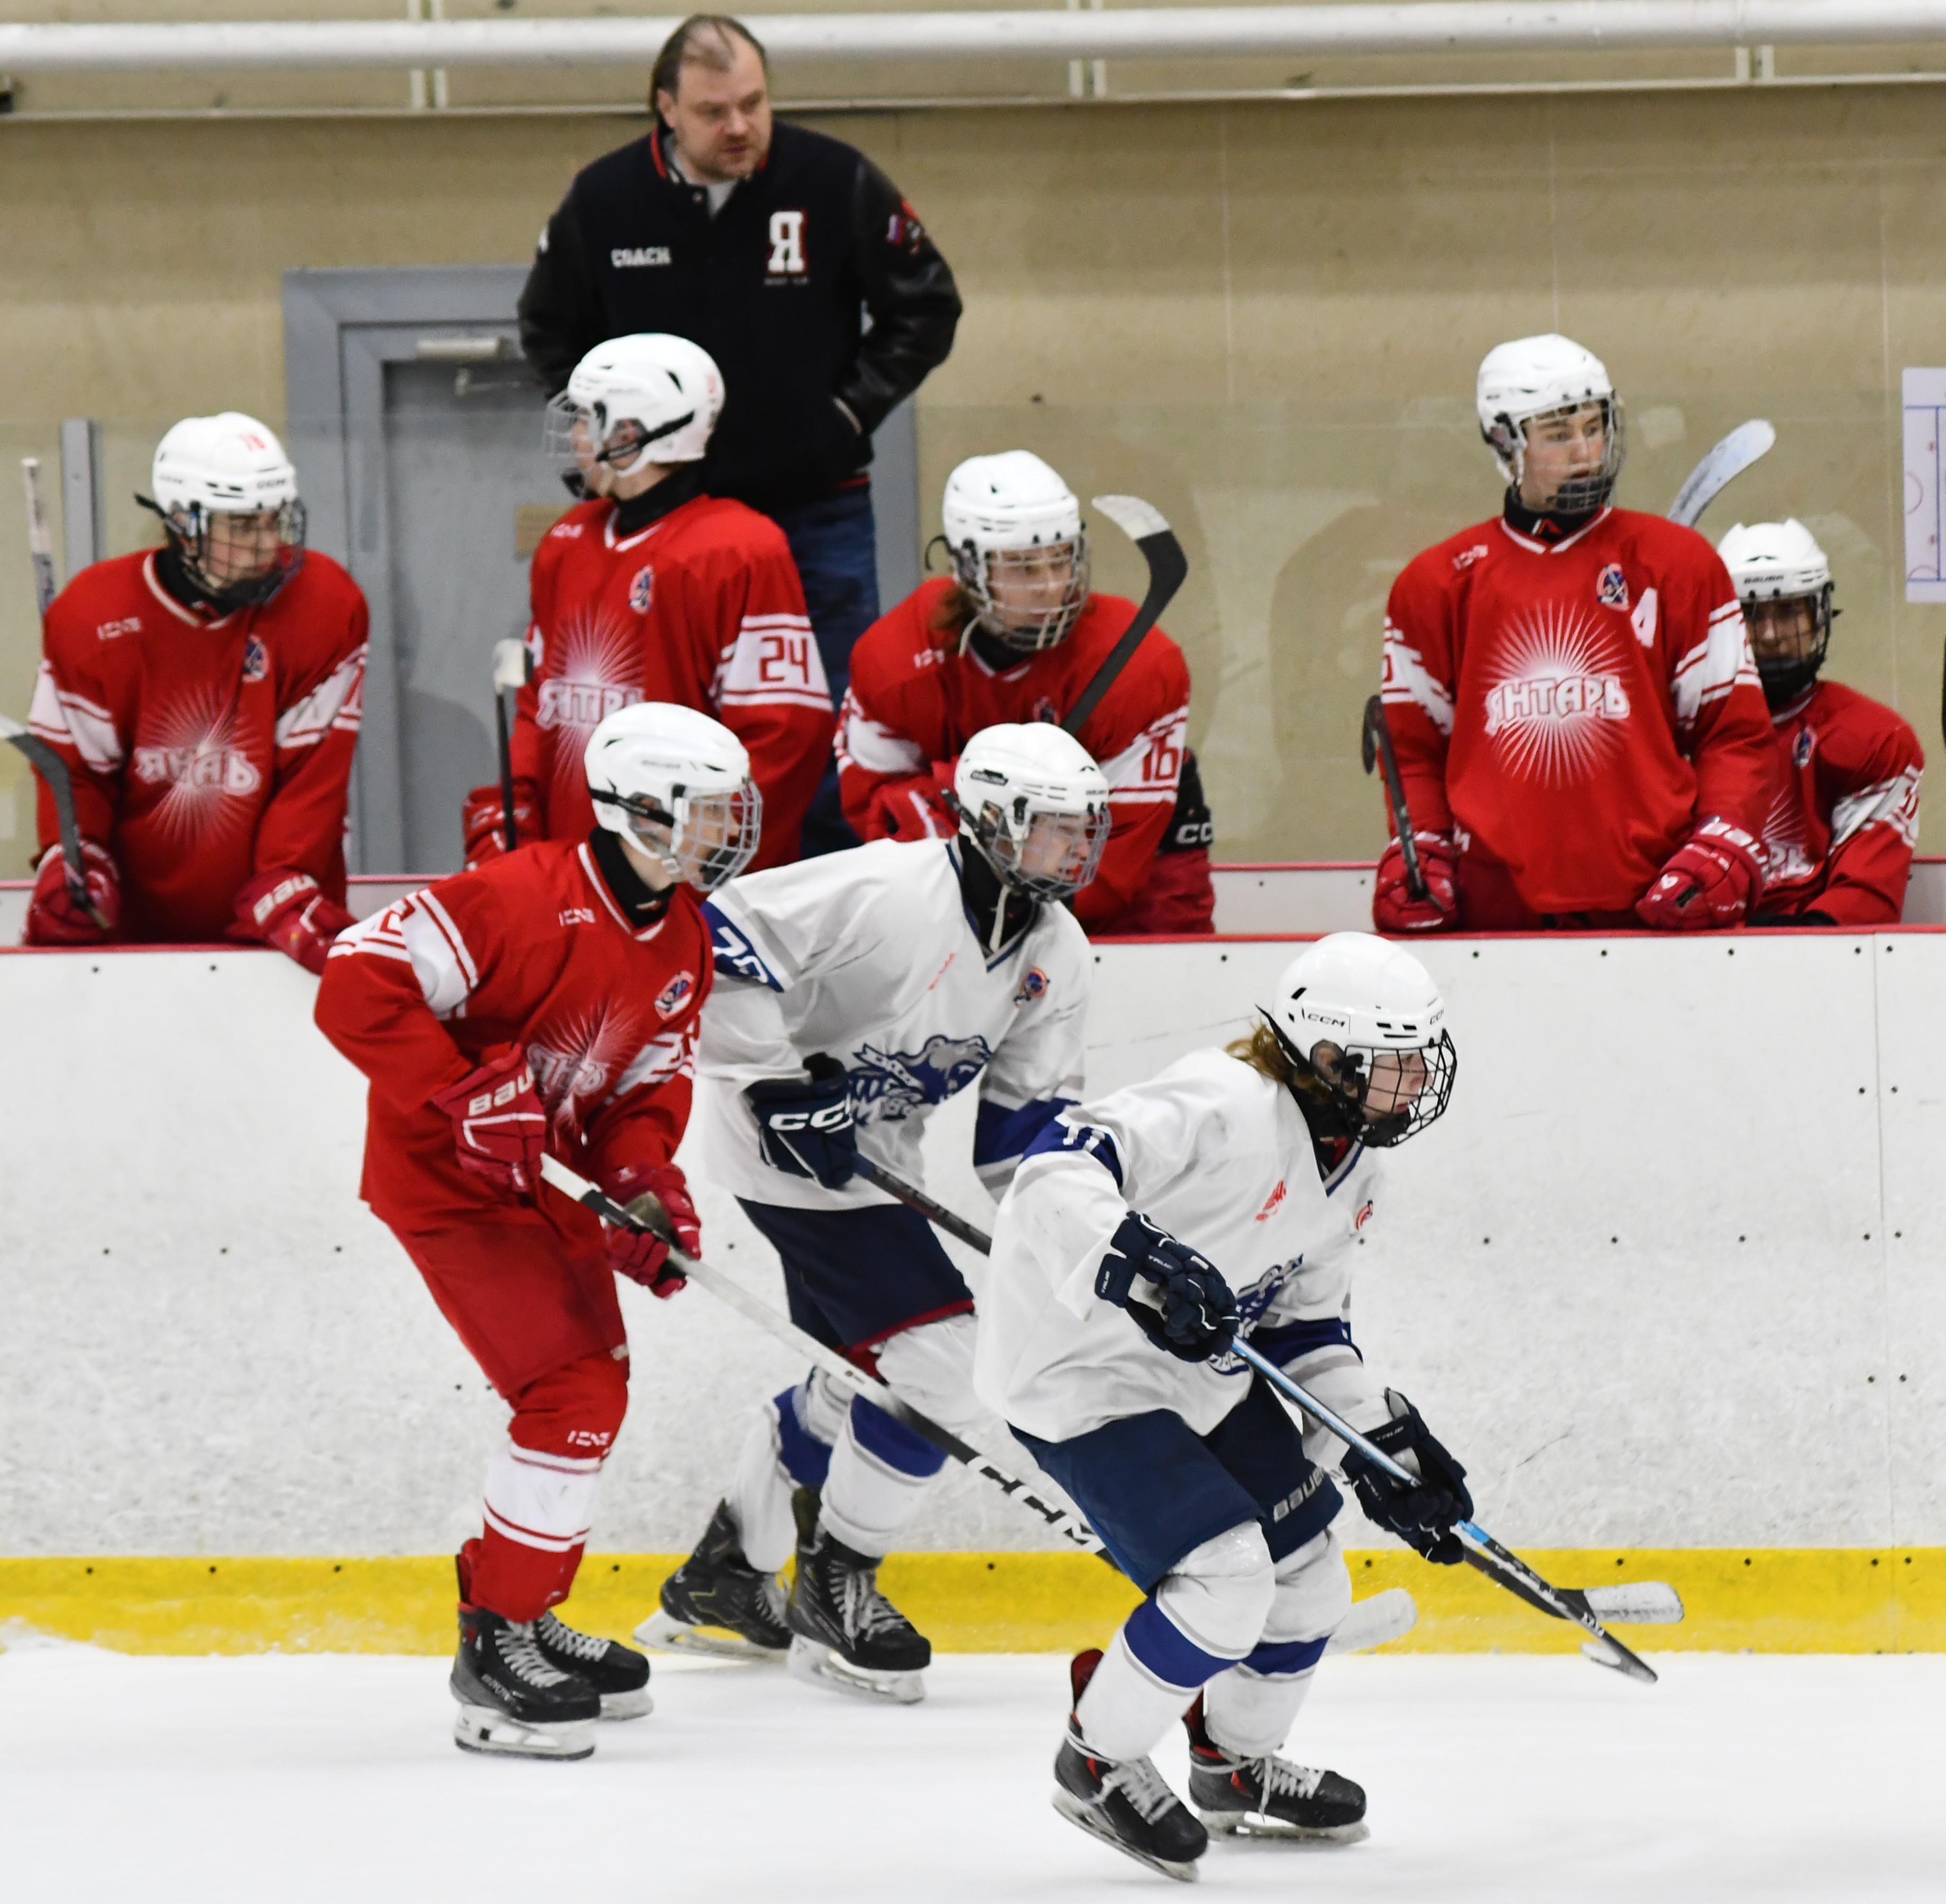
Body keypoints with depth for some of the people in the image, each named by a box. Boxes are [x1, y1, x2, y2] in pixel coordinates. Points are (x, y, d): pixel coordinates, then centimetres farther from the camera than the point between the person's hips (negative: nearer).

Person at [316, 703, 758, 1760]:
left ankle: (514, 1607, 38)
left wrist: (645, 1187, -13)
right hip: (447, 1180, -10)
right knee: (574, 1392, -16)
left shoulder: (683, 940, 3)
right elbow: (356, 987, -30)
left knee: (594, 1386, 20)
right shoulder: (525, 899, -26)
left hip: (551, 1172, 10)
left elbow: (649, 1086, 7)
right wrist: (466, 1096, -33)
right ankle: (494, 1652, -7)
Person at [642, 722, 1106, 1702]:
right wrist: (780, 1085, -27)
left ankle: (721, 1581, 38)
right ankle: (835, 1585, 2)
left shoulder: (1055, 955, 2)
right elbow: (725, 936, -26)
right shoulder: (888, 889, -24)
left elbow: (1029, 1108, 8)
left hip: (873, 1157, 10)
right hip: (787, 1142, -10)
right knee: (937, 1366, -14)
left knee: (858, 1381, 22)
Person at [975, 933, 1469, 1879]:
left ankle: (1236, 1765, 39)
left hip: (1204, 1374, 10)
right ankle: (1098, 1763, 3)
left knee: (1307, 1578, 14)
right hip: (1083, 1372, -10)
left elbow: (1306, 1324, 15)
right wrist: (1136, 1262, -51)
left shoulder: (1349, 1172, 5)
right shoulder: (1224, 1108, -26)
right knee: (1226, 1579, -20)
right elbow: (1060, 1164, -37)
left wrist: (1385, 1443, 6)